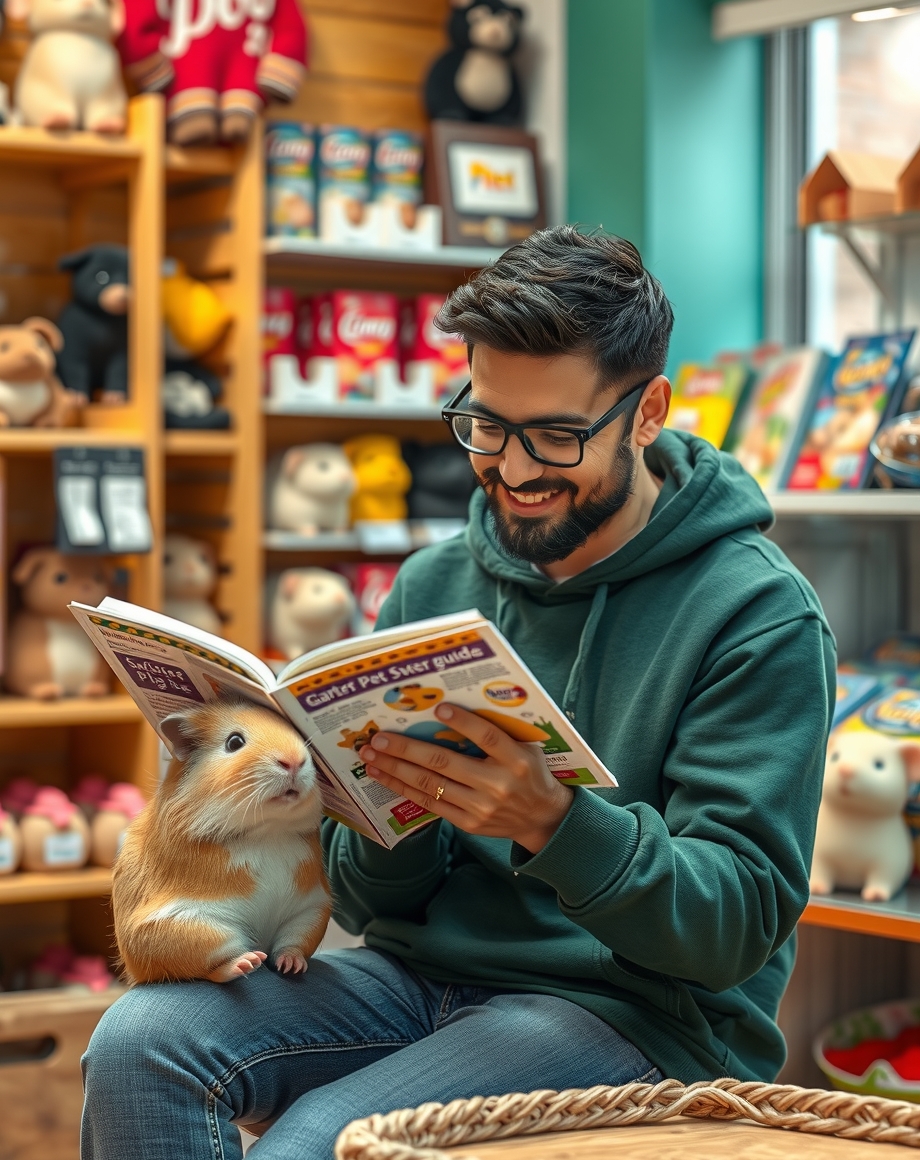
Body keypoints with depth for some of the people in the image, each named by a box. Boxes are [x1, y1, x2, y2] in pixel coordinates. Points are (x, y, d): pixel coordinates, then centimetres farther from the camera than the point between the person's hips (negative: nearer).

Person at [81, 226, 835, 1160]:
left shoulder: (759, 615, -7)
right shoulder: (432, 584, 9)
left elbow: (738, 926, -13)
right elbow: (370, 903, 10)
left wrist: (553, 824, -30)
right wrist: (398, 810, -14)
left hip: (633, 1010, -5)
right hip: (421, 970, 5)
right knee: (139, 1040, -21)